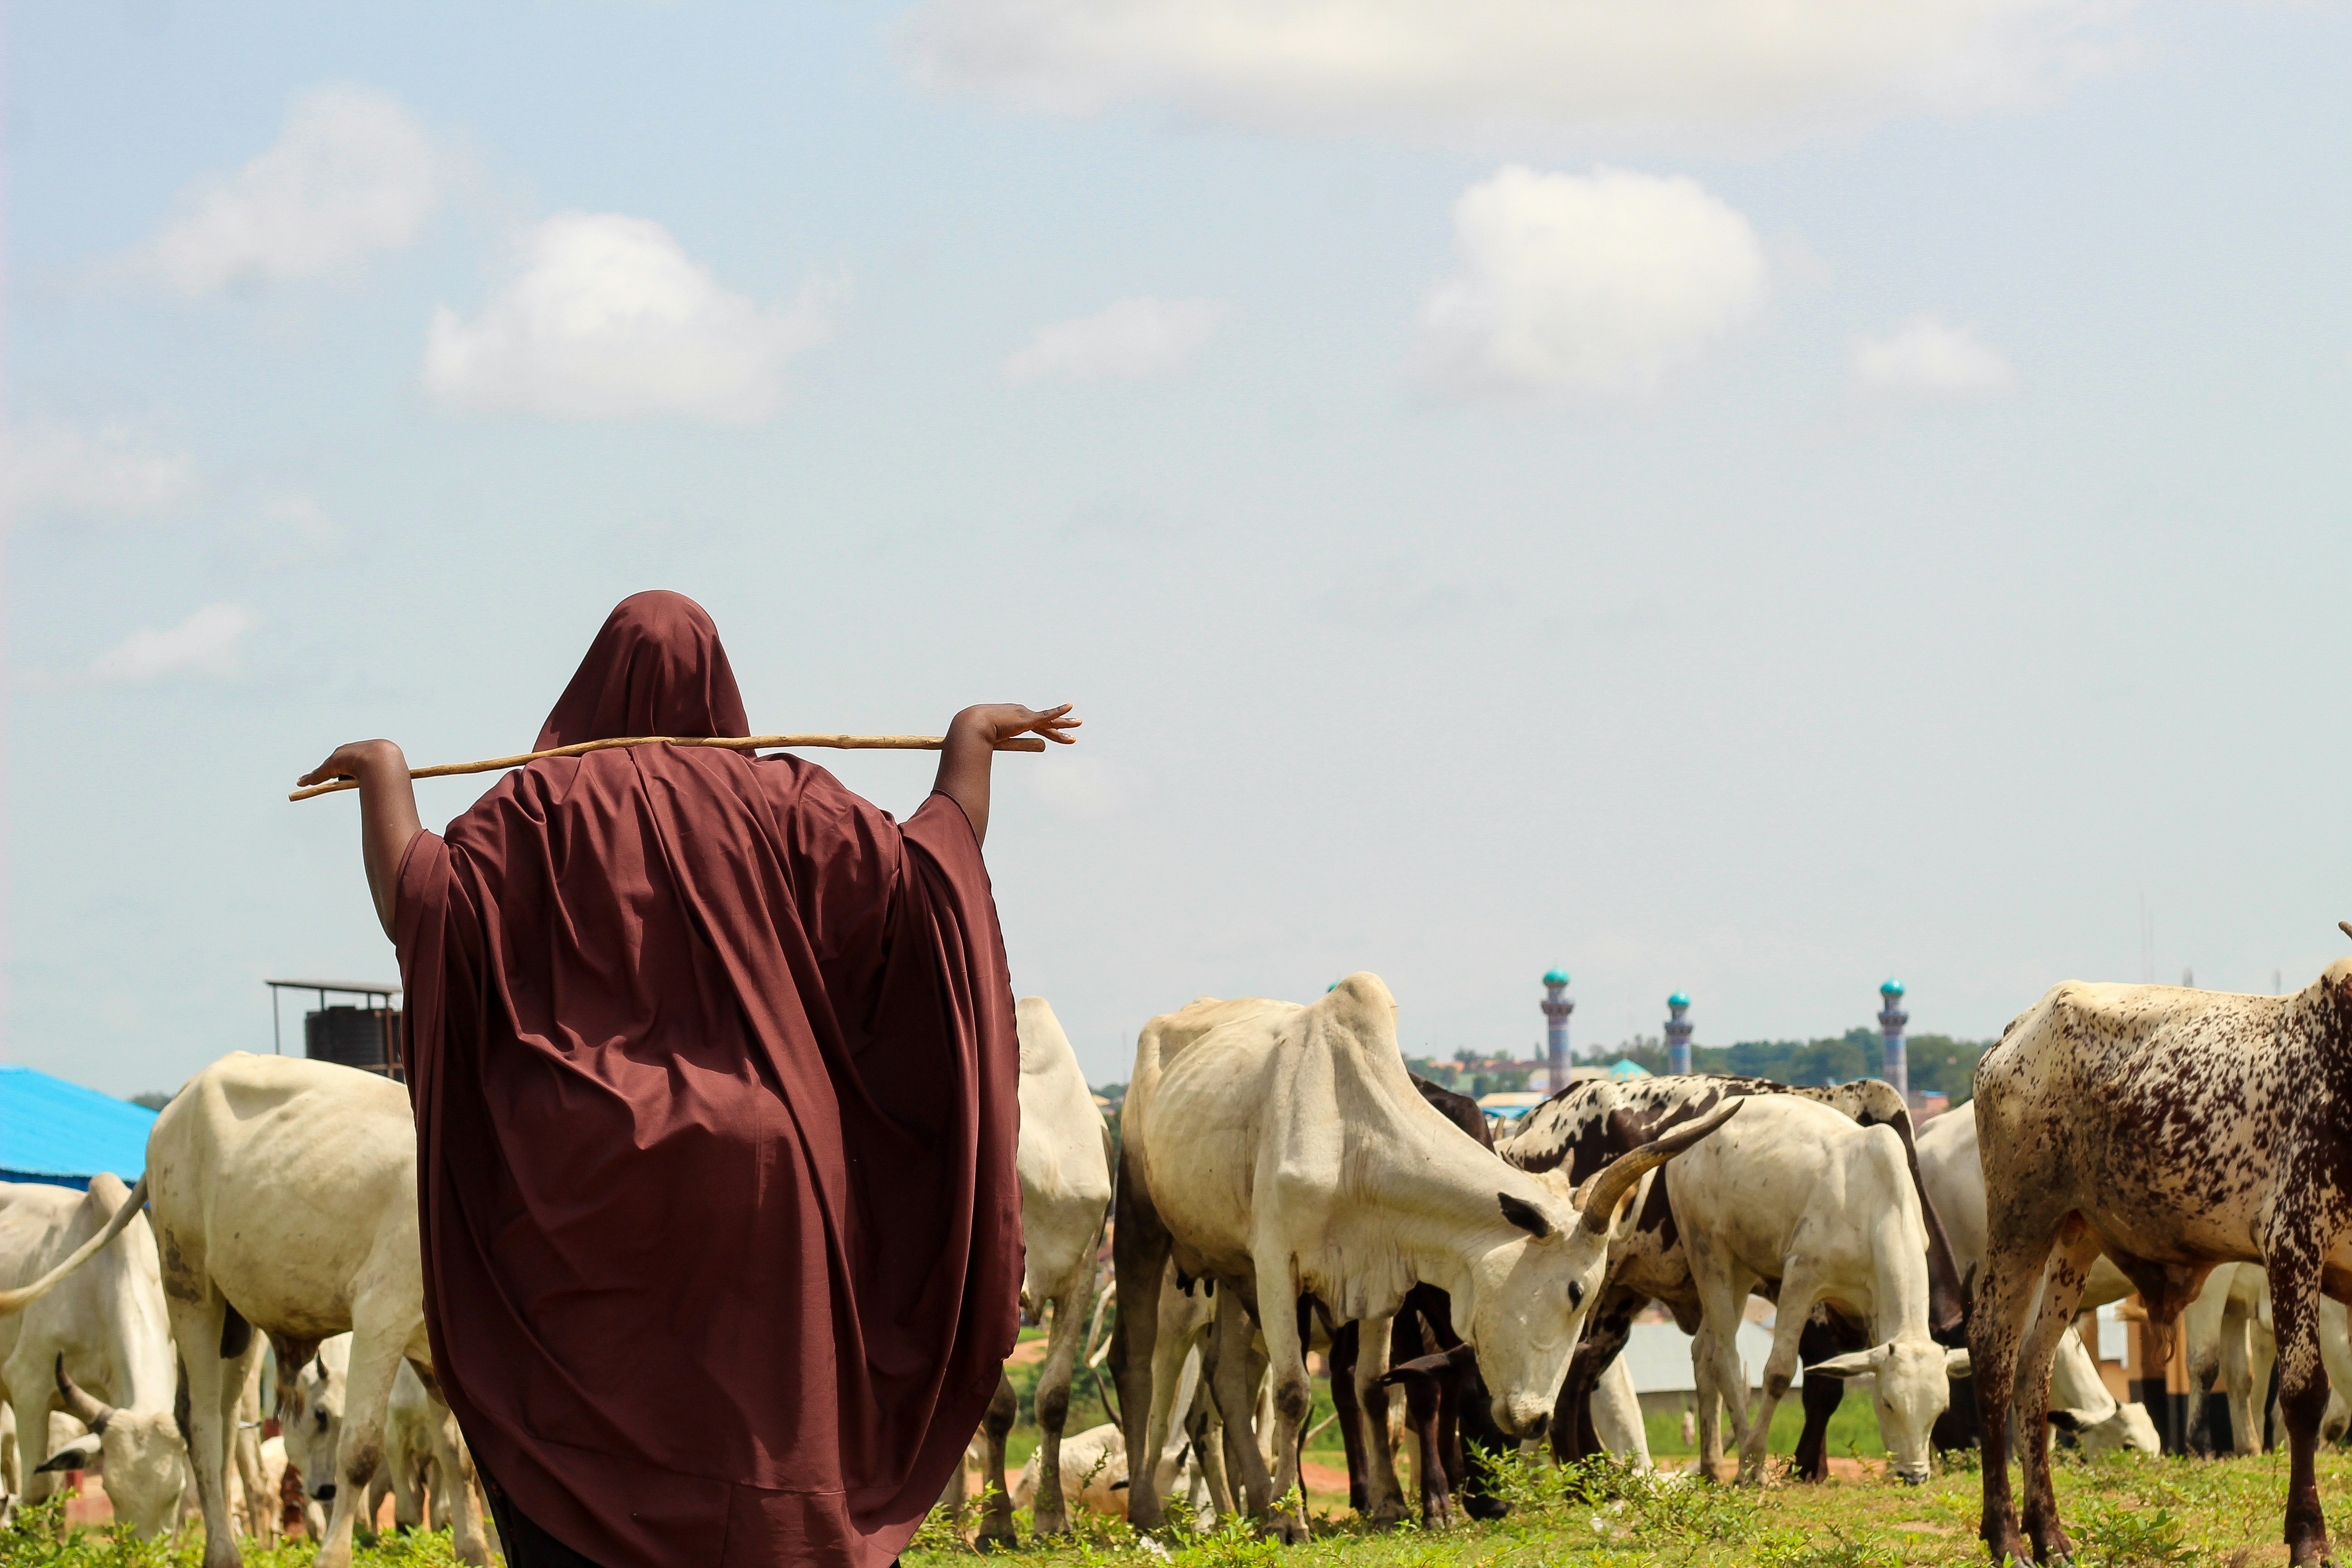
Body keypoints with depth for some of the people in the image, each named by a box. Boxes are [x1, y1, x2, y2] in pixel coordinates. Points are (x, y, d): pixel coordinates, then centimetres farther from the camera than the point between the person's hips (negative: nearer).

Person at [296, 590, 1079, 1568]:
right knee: (757, 1422, 8)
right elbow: (923, 881, 0)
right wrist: (969, 749, 13)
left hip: (590, 1192, -2)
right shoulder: (776, 802, 3)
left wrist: (385, 782, 3)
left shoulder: (545, 805, -2)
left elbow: (423, 904, -12)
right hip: (753, 1183, 2)